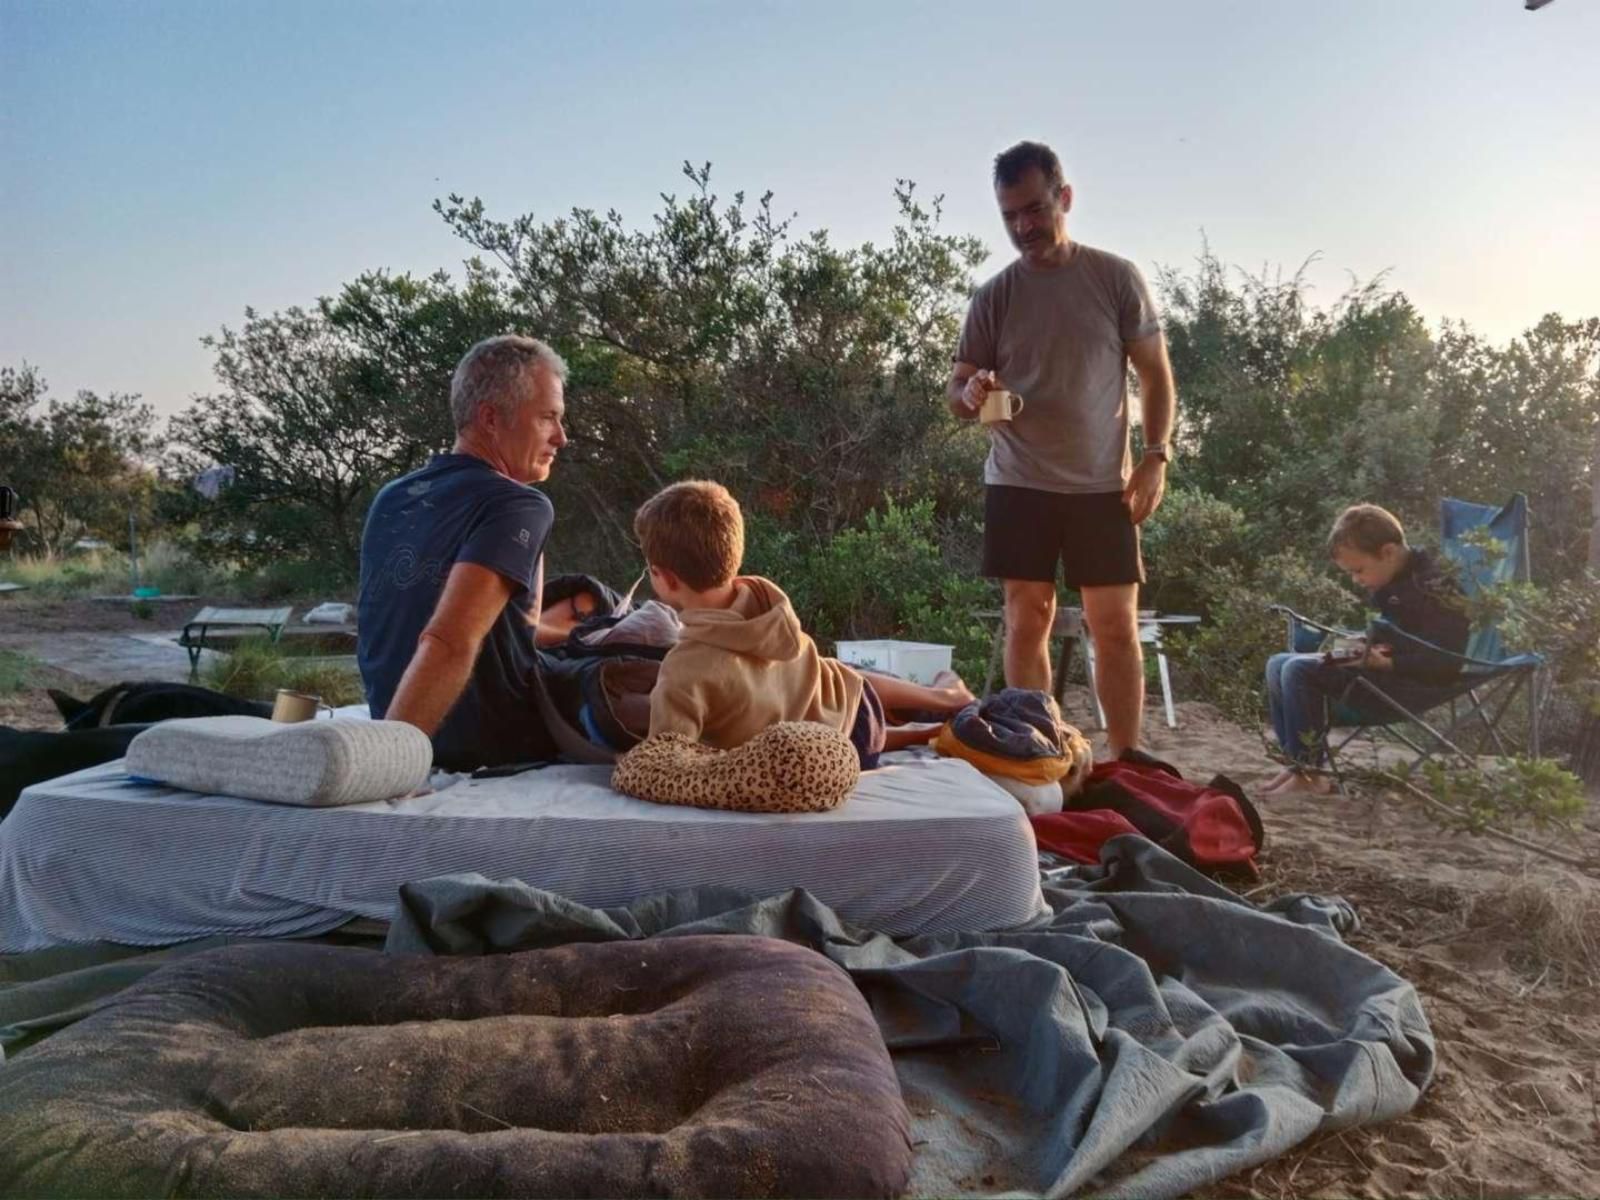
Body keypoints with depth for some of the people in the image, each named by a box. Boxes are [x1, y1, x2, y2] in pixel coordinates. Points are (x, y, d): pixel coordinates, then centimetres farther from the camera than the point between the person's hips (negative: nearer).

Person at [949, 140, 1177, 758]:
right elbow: (957, 392, 6)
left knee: (1117, 627, 1)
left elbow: (1156, 376, 4)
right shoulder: (993, 296, 3)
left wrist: (1156, 456, -8)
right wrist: (972, 394, -18)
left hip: (1102, 485, -1)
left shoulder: (1116, 278, 0)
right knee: (1027, 622, 3)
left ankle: (1126, 763, 10)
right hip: (1018, 485, 1)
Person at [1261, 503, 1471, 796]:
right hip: (1384, 670, 10)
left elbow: (1444, 663, -21)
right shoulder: (1393, 581, 12)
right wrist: (1367, 647, 8)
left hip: (1412, 684, -10)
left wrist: (1385, 662, -25)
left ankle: (1308, 772, -17)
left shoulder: (1433, 587, -17)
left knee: (1299, 671, -25)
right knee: (1278, 665, 2)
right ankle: (1297, 761, -2)